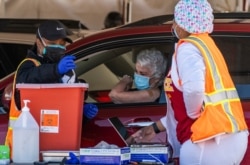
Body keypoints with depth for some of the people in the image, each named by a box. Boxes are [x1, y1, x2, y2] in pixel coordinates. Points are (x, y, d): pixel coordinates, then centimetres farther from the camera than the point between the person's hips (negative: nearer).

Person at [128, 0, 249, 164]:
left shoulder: (188, 47, -8)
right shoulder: (205, 44, 21)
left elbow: (194, 89, -29)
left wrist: (193, 114, -11)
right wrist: (156, 127, 25)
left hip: (211, 141, -9)